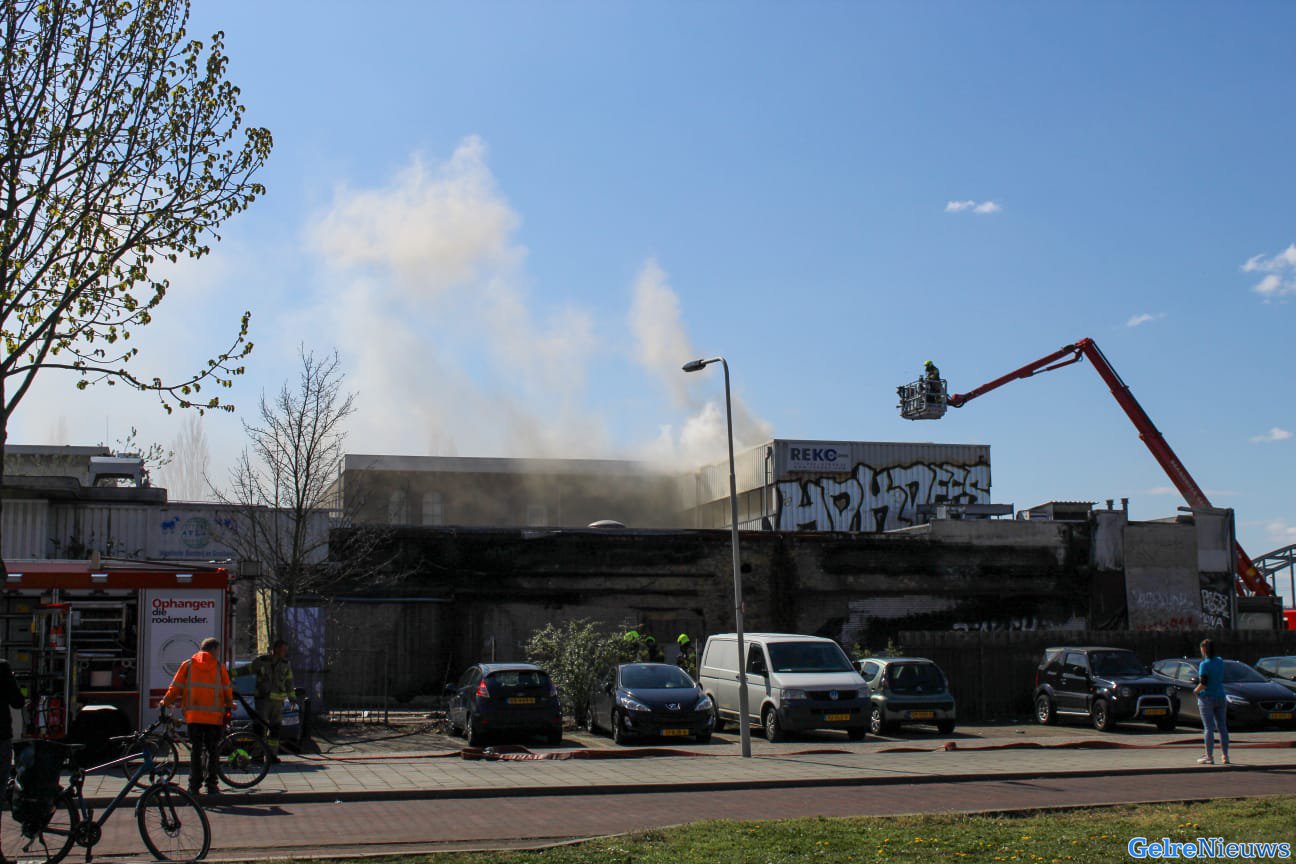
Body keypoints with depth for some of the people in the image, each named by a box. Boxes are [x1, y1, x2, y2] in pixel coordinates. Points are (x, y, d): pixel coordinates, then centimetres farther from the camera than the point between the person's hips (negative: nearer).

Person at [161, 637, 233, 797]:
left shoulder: (188, 665, 6)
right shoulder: (219, 667, 4)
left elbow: (175, 687, 6)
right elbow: (228, 691, 6)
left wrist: (166, 702, 21)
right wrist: (228, 707, 21)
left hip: (193, 715, 1)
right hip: (214, 716, -1)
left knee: (195, 750, 6)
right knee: (212, 750, 6)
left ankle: (194, 786, 3)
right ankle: (211, 785, 1)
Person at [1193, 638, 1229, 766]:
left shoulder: (1204, 664, -14)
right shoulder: (1220, 662, 5)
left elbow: (1203, 684, -20)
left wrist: (1196, 691, -2)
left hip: (1207, 698, -6)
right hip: (1220, 697, 6)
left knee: (1208, 728, -3)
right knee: (1222, 727, 10)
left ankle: (1209, 756, -2)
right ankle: (1225, 756, 13)